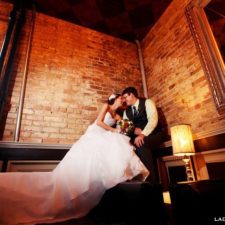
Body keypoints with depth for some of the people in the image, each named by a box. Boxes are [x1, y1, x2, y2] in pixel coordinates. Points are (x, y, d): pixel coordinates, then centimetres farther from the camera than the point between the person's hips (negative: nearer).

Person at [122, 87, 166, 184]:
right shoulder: (126, 111, 14)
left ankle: (151, 180, -29)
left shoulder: (147, 102, -3)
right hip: (138, 136, 5)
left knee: (141, 145, -36)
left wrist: (143, 134, -32)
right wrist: (133, 130, -17)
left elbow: (153, 120, -18)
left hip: (154, 134, -4)